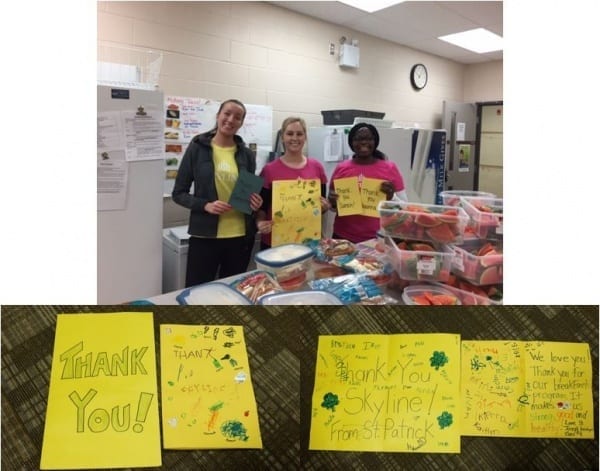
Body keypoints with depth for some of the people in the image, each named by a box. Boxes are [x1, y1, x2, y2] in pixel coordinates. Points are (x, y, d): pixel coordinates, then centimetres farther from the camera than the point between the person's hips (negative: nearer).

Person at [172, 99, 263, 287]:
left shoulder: (246, 154, 6)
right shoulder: (197, 148, -2)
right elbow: (179, 193, -1)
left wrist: (256, 202, -6)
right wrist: (205, 205, -16)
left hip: (241, 236, 3)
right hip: (205, 236, -3)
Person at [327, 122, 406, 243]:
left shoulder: (390, 168, -1)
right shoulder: (341, 168, 2)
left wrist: (391, 197, -15)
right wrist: (333, 203, -8)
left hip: (378, 239, -1)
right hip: (343, 237, 1)